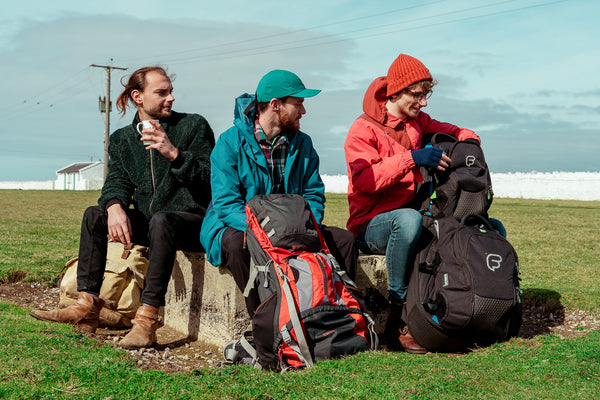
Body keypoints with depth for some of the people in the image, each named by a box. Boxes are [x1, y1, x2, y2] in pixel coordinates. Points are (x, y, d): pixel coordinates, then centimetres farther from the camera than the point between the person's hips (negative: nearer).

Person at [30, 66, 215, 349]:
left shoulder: (194, 126, -2)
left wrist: (174, 154, -25)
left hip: (191, 220, -5)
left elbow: (210, 179, -10)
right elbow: (117, 180, 1)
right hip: (147, 219, 5)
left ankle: (147, 319, -39)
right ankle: (87, 307, -17)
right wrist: (115, 207, -22)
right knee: (94, 215, -12)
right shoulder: (122, 138, 12)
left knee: (161, 220, -36)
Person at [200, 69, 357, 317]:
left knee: (344, 239, -14)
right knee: (237, 242, -38)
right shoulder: (231, 142, -11)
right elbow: (226, 204, -19)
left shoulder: (302, 144, 6)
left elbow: (314, 195, 3)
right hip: (235, 227, -4)